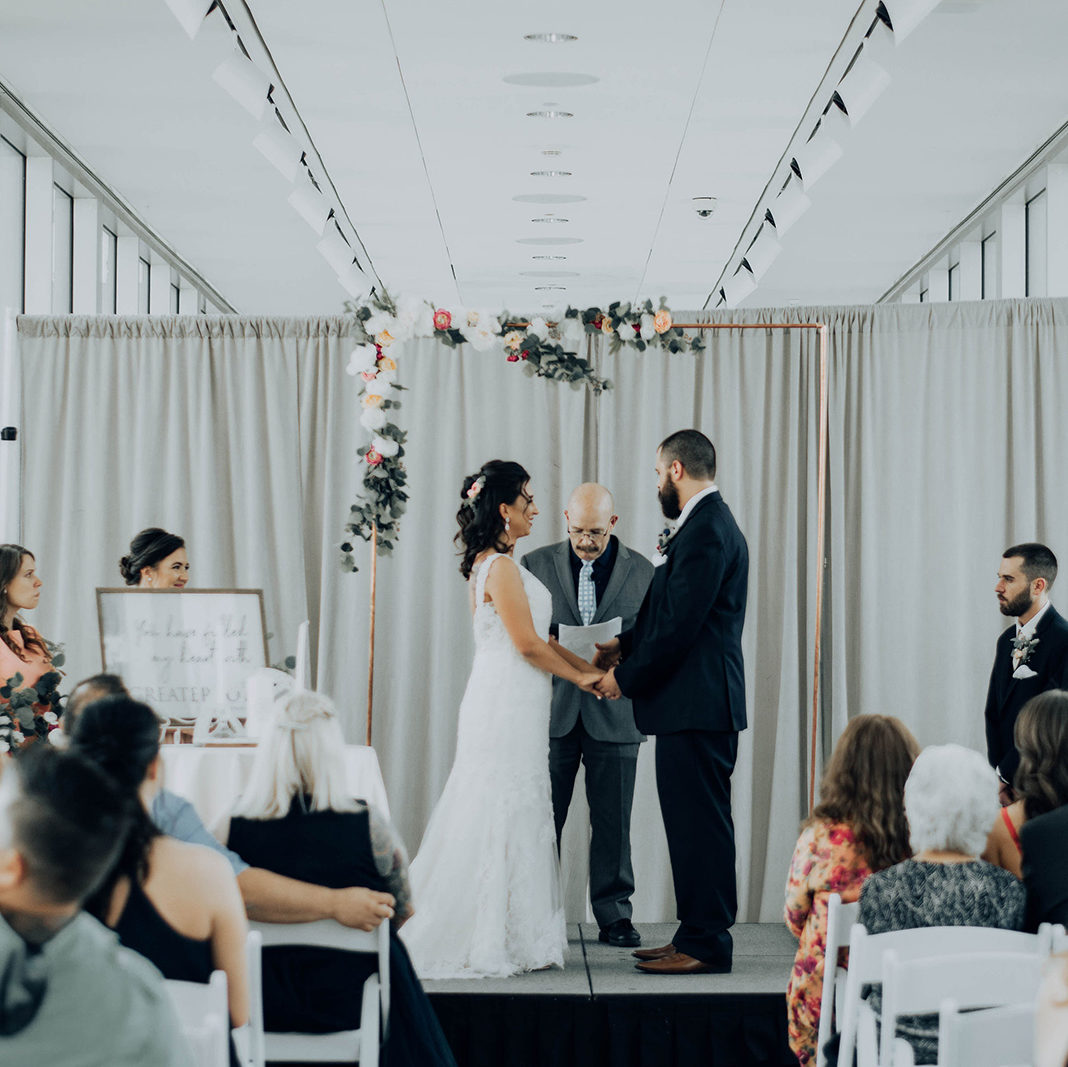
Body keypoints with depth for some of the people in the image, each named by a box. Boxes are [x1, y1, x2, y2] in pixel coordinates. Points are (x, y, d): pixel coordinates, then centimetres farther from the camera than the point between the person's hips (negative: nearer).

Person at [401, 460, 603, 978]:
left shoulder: (491, 563, 15)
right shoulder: (501, 567, -16)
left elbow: (536, 638, 18)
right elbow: (528, 644, -16)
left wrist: (587, 666, 15)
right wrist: (579, 677, -3)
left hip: (508, 705, 10)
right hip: (508, 706, -10)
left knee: (505, 816, 12)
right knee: (505, 817, -5)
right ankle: (492, 941, 1)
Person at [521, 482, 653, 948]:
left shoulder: (642, 572, 6)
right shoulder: (535, 565, 6)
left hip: (613, 712, 0)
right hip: (552, 709, 0)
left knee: (613, 821, 3)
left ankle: (614, 915, 13)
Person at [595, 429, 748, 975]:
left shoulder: (706, 532, -16)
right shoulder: (709, 525, 17)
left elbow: (679, 625, -20)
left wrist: (625, 677, -11)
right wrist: (625, 644, 15)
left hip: (696, 705, -10)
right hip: (696, 704, 10)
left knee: (700, 823, -6)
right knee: (693, 822, 13)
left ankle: (707, 943, -1)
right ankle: (696, 935, 19)